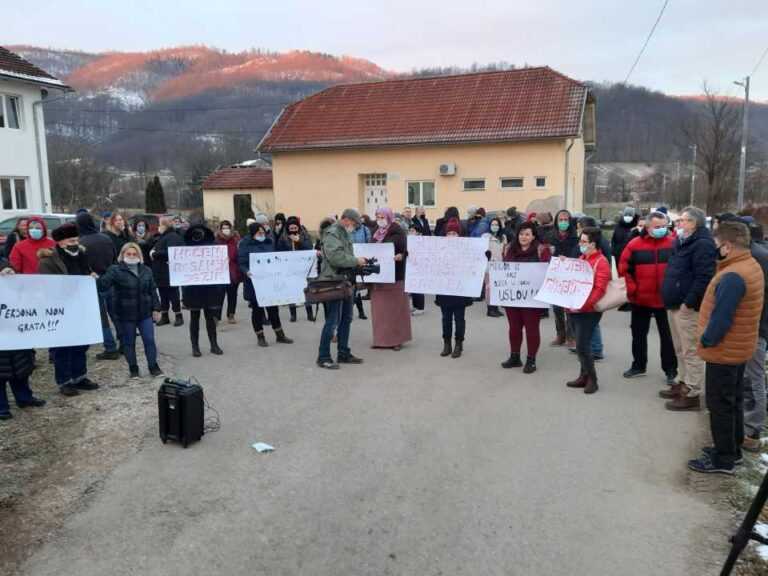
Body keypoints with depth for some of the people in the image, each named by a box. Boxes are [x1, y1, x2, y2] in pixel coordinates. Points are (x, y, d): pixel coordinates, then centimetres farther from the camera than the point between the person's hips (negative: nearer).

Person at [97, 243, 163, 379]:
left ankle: (153, 365, 19)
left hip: (145, 312, 3)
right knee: (129, 342, 8)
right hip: (126, 314, -3)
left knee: (149, 340, 5)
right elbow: (103, 286, -17)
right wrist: (96, 279, -38)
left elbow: (152, 291, 11)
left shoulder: (146, 270, 8)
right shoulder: (115, 270, -5)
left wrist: (156, 308, 7)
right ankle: (133, 368, 22)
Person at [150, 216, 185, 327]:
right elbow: (153, 248, 20)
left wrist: (155, 254, -16)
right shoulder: (161, 237, 19)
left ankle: (179, 316, 4)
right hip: (161, 272, 9)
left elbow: (170, 253, -26)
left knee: (173, 294, -3)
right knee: (163, 295, 13)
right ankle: (164, 316, 20)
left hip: (170, 273, -9)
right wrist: (152, 252, -2)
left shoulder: (173, 237, -12)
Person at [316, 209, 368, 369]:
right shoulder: (332, 233, -13)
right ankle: (323, 357, 1)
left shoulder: (344, 234, 18)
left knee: (346, 319, 14)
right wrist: (356, 261, -18)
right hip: (334, 282, -10)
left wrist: (358, 263, 7)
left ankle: (344, 354, 24)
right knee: (333, 320, -7)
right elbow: (335, 257, -26)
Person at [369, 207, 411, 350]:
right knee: (379, 308, 7)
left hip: (393, 275, -6)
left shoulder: (397, 232, -6)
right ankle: (381, 338, 15)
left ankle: (397, 338, 9)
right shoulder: (376, 233, 15)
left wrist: (400, 256, -35)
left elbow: (405, 249, -15)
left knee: (394, 307, 1)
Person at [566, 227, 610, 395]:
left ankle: (592, 379, 5)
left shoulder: (601, 262, -12)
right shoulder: (582, 259, 15)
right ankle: (584, 376, 23)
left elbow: (599, 289, -20)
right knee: (581, 345, 13)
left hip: (589, 311, -8)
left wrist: (583, 305, -27)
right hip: (576, 309, 8)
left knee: (582, 346, -9)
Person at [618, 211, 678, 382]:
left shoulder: (673, 244, -5)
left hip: (665, 299, -1)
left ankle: (671, 370, 17)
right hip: (640, 299, 2)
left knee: (667, 336, 6)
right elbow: (624, 268, 0)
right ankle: (638, 366, 29)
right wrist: (631, 289, -6)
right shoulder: (634, 244, -5)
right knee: (639, 334, 14)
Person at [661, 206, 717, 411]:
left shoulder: (703, 244, -15)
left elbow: (704, 277, -23)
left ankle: (692, 395, 1)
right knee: (680, 349, 18)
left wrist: (689, 302, -23)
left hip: (687, 307, -10)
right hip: (675, 304, 10)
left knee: (690, 351, -5)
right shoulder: (683, 242, 17)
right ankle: (684, 383, 30)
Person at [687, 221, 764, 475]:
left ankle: (723, 459, 12)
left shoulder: (732, 277, -27)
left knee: (720, 406, 2)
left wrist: (706, 341, -12)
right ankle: (732, 449, 33)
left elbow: (721, 319, -28)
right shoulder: (751, 266, 6)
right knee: (734, 401, 20)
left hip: (723, 352, -10)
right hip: (739, 349, 10)